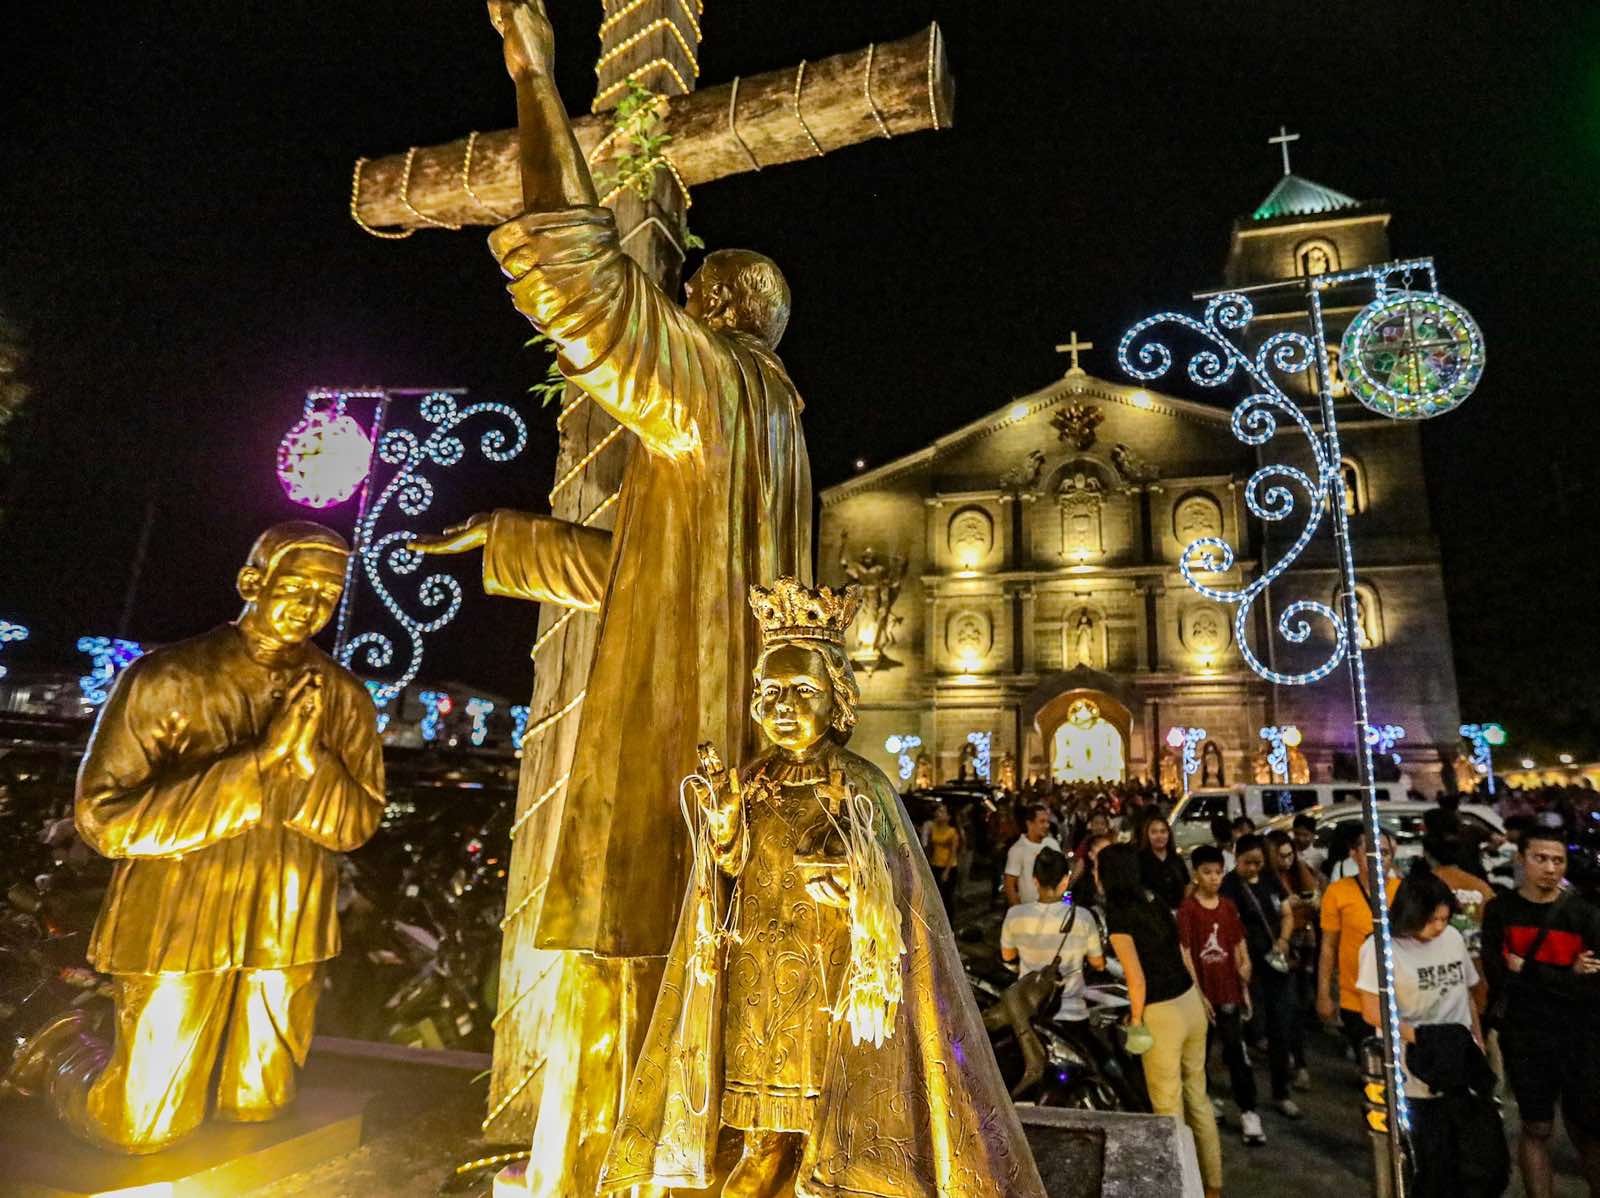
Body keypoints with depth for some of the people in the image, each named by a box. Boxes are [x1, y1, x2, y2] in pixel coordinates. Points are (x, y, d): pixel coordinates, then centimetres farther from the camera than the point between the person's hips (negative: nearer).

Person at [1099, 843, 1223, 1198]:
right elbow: (1180, 952, 12)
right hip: (1190, 1003, 8)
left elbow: (1137, 978, -20)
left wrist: (1136, 1018, -6)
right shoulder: (1155, 901, 4)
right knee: (1197, 1097, 22)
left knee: (1169, 1108, 10)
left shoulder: (1118, 913, -18)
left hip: (1162, 1015, -8)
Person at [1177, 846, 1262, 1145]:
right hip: (1201, 992, -3)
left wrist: (1244, 987, 7)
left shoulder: (1229, 907, 4)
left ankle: (1248, 1112, 7)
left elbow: (1240, 949, 10)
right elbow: (1185, 955, -12)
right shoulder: (1187, 910, -11)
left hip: (1229, 992, 3)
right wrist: (1198, 994, -14)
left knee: (1236, 1052, 1)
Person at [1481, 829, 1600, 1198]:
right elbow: (1498, 977, -10)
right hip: (1524, 1037, -1)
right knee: (1536, 1129, 8)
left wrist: (1529, 970, -14)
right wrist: (1567, 977, -11)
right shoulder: (1500, 911, -3)